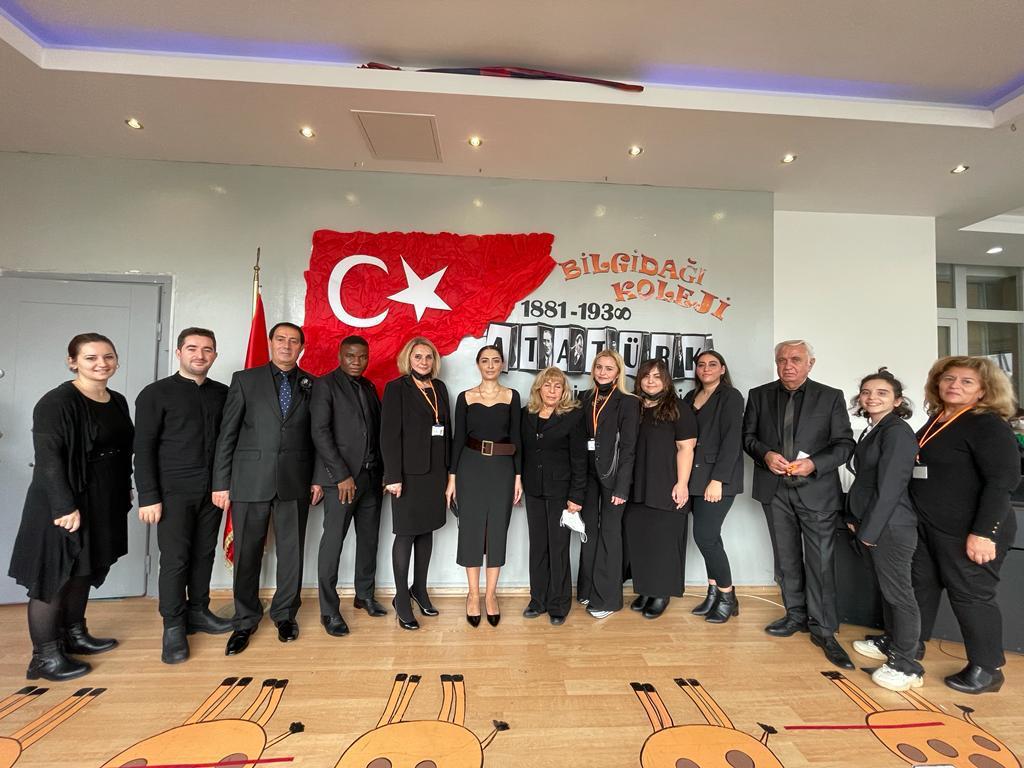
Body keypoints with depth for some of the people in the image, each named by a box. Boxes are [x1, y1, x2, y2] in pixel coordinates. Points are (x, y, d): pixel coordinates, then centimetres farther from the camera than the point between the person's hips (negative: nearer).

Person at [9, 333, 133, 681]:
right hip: (64, 502, -7)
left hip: (104, 501, 7)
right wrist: (65, 506, -24)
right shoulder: (57, 402, -16)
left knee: (83, 570, 18)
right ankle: (44, 655, 17)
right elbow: (48, 458, -20)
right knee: (54, 575, 4)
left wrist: (125, 491, 12)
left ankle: (74, 635, 33)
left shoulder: (117, 401, 6)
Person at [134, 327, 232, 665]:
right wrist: (149, 496, -10)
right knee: (175, 558, 1)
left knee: (204, 554, 10)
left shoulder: (223, 394, 7)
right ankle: (173, 627, 16)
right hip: (174, 491, -3)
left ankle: (198, 612, 26)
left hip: (212, 490, 3)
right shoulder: (156, 393, -2)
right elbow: (143, 448, -5)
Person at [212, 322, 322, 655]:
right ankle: (245, 621, 28)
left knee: (291, 551, 9)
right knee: (247, 553, 9)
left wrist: (318, 478, 2)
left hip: (295, 482, 1)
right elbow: (227, 434, 1)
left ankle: (285, 614, 28)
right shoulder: (244, 380, 3)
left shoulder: (311, 385, 5)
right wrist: (221, 483, -2)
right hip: (250, 481, 0)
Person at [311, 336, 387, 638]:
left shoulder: (369, 387, 14)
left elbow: (378, 430, 13)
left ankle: (365, 595, 28)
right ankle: (329, 610, 12)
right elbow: (320, 433, -12)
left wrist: (384, 470, 5)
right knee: (333, 542, 0)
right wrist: (342, 475, -15)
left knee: (369, 539, 12)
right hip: (342, 477, -6)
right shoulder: (325, 385, -4)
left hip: (372, 476, 6)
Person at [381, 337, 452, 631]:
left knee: (426, 530, 14)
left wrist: (447, 469, 8)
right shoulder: (396, 388, -6)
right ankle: (401, 599, 18)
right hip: (409, 472, -5)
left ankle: (420, 589, 30)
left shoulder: (439, 387, 9)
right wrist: (393, 476, -16)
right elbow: (389, 434, -11)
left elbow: (446, 429, 11)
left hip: (435, 471, 5)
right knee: (406, 534, 4)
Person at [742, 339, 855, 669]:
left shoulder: (831, 397, 0)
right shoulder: (759, 395, 5)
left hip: (817, 490, -2)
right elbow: (748, 435, 8)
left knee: (820, 561, -1)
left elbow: (844, 443, -2)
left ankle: (823, 629, 14)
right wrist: (765, 454, -12)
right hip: (775, 490, 3)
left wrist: (815, 464, -18)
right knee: (786, 559, 14)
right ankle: (796, 615, 30)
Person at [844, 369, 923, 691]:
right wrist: (853, 518, 10)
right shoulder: (870, 431, 12)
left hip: (890, 526, -8)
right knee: (887, 589, 19)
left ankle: (907, 666, 12)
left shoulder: (897, 432, -15)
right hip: (873, 524, 8)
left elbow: (890, 487, -20)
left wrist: (869, 530, -17)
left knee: (898, 592, 1)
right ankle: (891, 643, 33)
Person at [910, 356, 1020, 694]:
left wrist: (983, 532, -24)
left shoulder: (988, 425, -13)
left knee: (970, 594, 5)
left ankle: (986, 670, 24)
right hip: (928, 526, 8)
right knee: (921, 585, 17)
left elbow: (1003, 479, -20)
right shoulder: (935, 421, 9)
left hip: (969, 531, -8)